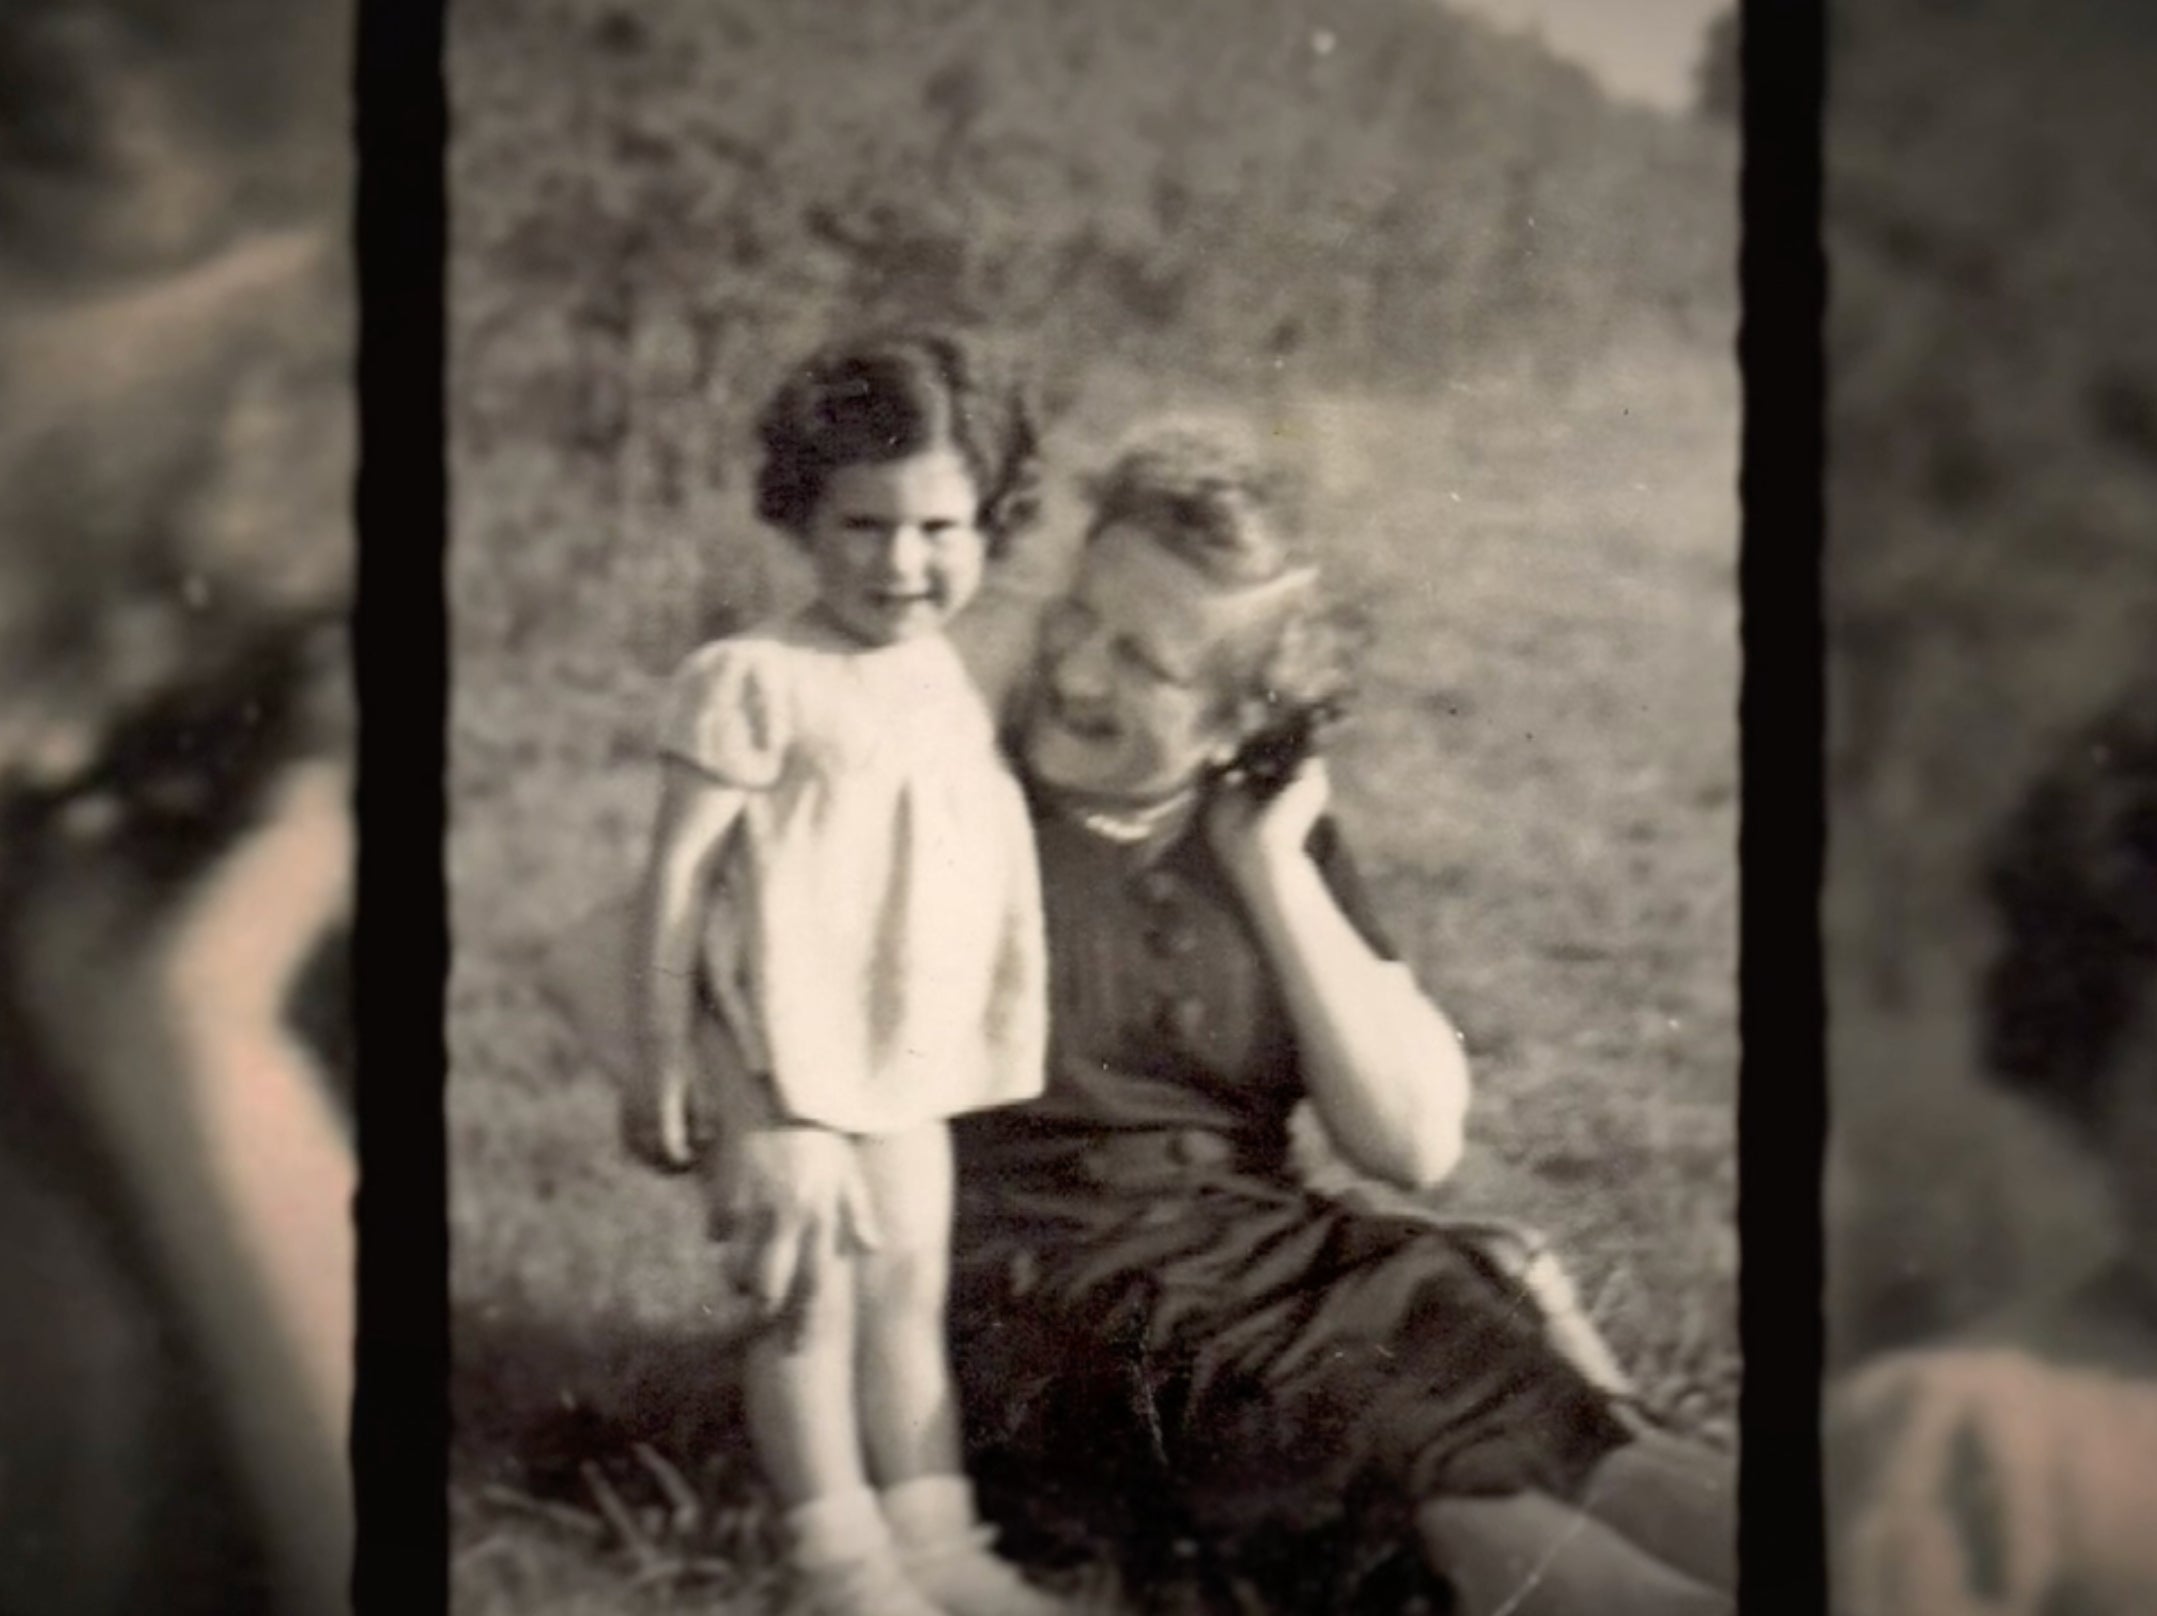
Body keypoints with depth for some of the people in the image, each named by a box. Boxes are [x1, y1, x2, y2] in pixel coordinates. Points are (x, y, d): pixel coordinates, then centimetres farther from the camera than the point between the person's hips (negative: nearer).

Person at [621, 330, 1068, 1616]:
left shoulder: (947, 678, 7)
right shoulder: (756, 684, -15)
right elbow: (679, 875, -13)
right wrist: (665, 1062, -11)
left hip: (910, 1063, 7)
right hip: (788, 1061, -7)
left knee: (911, 1294, 13)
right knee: (810, 1302, 1)